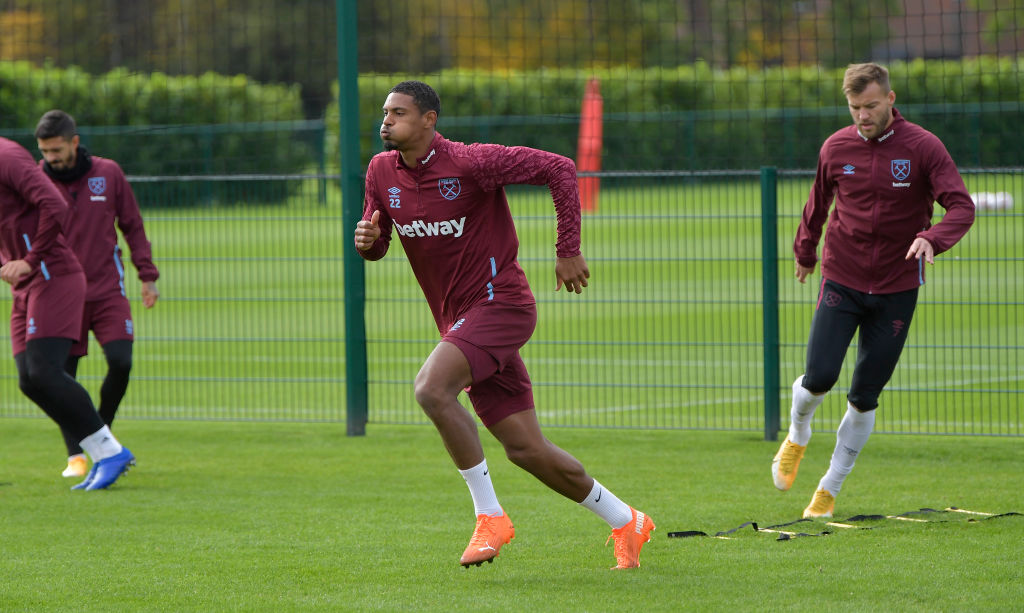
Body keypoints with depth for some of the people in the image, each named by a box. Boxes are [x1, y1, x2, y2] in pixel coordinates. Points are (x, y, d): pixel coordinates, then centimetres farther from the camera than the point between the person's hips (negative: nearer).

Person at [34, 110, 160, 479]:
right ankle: (75, 455, 8)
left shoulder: (108, 174, 1)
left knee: (121, 362, -12)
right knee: (62, 376, -4)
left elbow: (132, 225, 10)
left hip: (107, 290, 1)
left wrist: (147, 275, 6)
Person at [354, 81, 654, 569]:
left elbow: (559, 170, -12)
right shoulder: (382, 172, 4)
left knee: (431, 387, -29)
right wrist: (367, 240, -10)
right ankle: (626, 523, 22)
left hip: (500, 303, -7)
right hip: (458, 320, 7)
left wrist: (569, 252, -12)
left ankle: (489, 516, -18)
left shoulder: (471, 163, -15)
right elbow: (377, 245, 15)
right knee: (526, 450, 4)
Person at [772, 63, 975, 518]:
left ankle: (830, 488, 16)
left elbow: (961, 207, -16)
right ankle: (797, 437, 21)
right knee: (819, 377, -13)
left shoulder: (923, 147, -8)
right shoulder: (837, 148, 0)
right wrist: (805, 252, 27)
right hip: (841, 280, 1)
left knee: (864, 397, 0)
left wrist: (931, 239, -34)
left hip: (896, 288, -1)